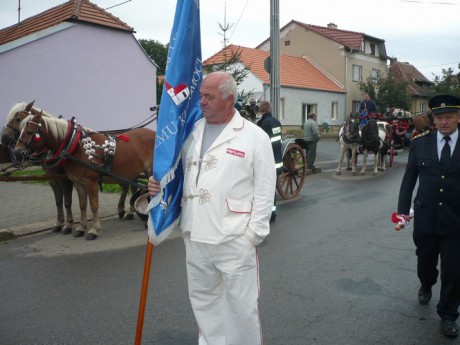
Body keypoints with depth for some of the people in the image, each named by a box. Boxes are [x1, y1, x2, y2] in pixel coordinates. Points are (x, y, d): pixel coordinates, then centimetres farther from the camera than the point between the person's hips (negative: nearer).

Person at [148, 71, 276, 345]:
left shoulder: (255, 136, -6)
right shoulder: (192, 131, 9)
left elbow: (265, 191, -6)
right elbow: (180, 172, 19)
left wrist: (253, 235, -9)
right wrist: (159, 185, -2)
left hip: (235, 240, -5)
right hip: (195, 237, 5)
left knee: (241, 304, 7)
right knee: (204, 301, 19)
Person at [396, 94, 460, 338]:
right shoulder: (420, 144, 0)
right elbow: (409, 179, 3)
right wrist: (403, 210, -2)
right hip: (425, 219, 1)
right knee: (425, 262, 19)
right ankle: (426, 286, 51)